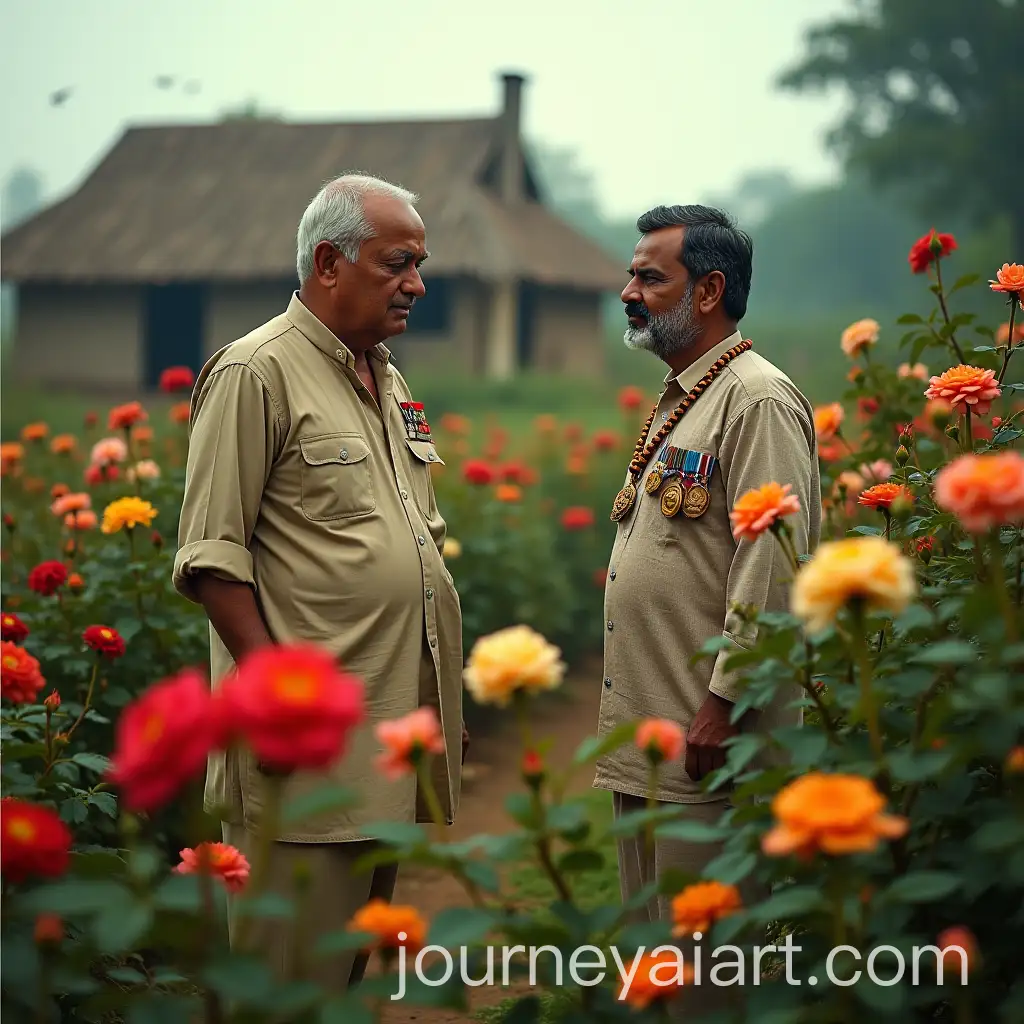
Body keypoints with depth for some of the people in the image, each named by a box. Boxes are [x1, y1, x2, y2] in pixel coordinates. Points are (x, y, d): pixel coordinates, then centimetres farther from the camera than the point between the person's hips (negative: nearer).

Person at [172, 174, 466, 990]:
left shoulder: (387, 378, 16)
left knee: (357, 944, 17)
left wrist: (438, 688, 17)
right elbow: (210, 553, -14)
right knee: (290, 964, -2)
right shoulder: (257, 373, -10)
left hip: (393, 725, 9)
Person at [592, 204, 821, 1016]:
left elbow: (772, 570, -20)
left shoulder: (758, 400, -12)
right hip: (646, 738, 10)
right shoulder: (678, 402, 18)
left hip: (707, 740, -10)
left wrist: (724, 705, -22)